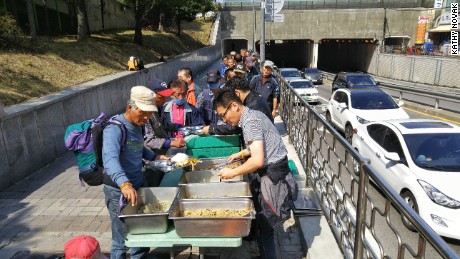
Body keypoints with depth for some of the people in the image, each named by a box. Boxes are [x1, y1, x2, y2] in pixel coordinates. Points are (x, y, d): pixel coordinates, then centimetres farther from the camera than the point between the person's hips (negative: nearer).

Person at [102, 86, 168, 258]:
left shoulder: (137, 125, 4)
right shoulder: (114, 128, -23)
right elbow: (110, 159, -40)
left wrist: (154, 157, 9)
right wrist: (124, 183, -55)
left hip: (139, 185, 8)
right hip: (119, 191, -8)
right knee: (122, 240, 4)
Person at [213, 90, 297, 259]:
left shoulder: (250, 122, -21)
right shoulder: (253, 114, 10)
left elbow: (258, 161, -28)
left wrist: (233, 172, -17)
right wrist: (242, 153, 16)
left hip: (271, 177, -10)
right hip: (272, 172, 10)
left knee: (264, 226, 2)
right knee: (263, 223, 20)